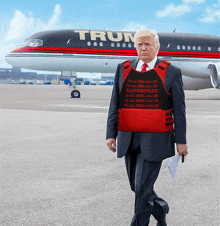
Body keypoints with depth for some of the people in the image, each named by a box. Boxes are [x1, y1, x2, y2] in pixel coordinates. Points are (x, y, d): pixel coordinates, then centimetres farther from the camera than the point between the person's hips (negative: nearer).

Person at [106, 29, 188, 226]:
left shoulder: (171, 73, -1)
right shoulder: (123, 69, 7)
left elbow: (179, 110, 0)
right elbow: (115, 104, 6)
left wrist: (181, 140, -2)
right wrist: (111, 134, -1)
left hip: (155, 140, -4)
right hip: (129, 139, 4)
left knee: (143, 186, -6)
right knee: (136, 185, 14)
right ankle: (161, 209, 40)